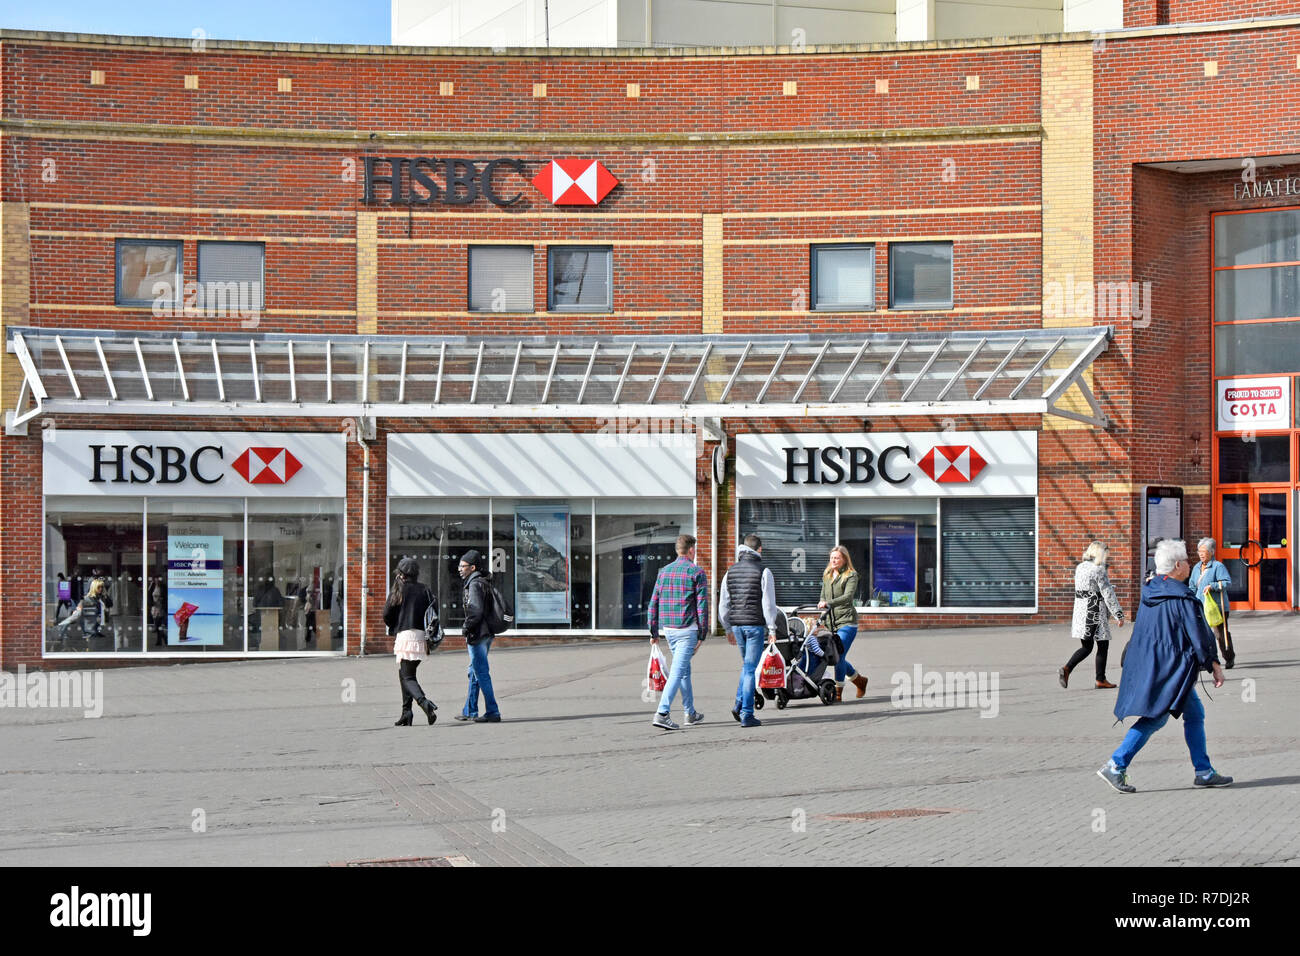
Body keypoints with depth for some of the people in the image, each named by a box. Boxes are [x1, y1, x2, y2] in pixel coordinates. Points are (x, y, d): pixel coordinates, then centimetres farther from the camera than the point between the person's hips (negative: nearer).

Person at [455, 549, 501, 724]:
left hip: (477, 635, -10)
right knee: (474, 672, 17)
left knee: (481, 673, -7)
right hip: (486, 634, 10)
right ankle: (469, 711, 25)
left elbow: (476, 611, -23)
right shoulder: (484, 582, 16)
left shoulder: (475, 584, -14)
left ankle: (492, 712, -8)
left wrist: (466, 629, -12)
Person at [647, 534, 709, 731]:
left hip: (668, 628, 6)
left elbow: (654, 602, 9)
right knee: (678, 671, -9)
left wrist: (654, 632, 14)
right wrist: (702, 634, -5)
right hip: (688, 628, -6)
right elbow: (702, 605, -10)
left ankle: (690, 713, 26)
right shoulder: (697, 572, -7)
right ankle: (662, 713, -19)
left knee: (684, 669, 19)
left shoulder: (664, 571, 10)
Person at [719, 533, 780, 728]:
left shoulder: (731, 571, 9)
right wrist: (772, 628, -3)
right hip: (755, 624, -5)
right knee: (750, 668, -3)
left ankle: (739, 705, 8)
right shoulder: (763, 572, -7)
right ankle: (746, 715, -3)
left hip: (737, 624, 5)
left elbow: (723, 604, 11)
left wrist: (729, 628, 19)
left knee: (746, 665, 21)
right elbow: (768, 603, -9)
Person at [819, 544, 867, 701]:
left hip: (847, 621, -7)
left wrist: (829, 603, -31)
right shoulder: (826, 575, 16)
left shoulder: (851, 575, -5)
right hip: (832, 623, 7)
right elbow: (823, 596, 23)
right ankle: (860, 681, 32)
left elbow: (848, 596, -18)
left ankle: (838, 692, -6)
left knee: (839, 656, -14)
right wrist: (822, 603, 0)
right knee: (836, 657, 10)